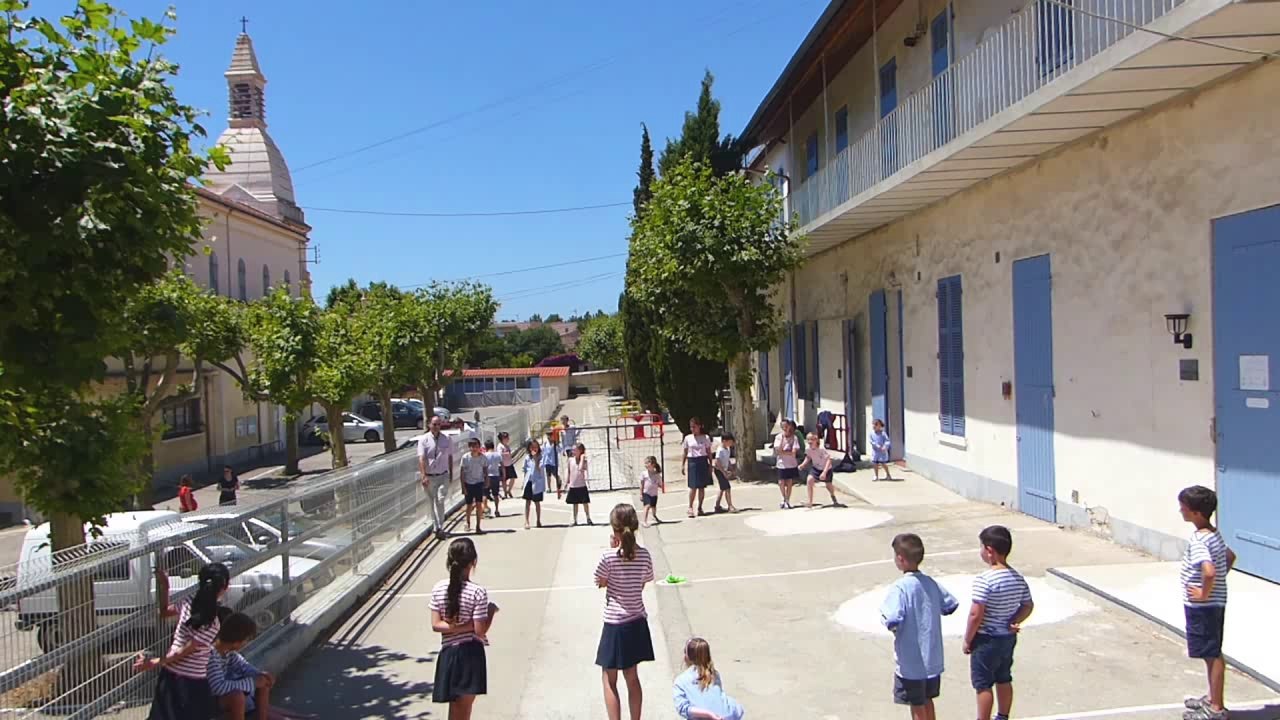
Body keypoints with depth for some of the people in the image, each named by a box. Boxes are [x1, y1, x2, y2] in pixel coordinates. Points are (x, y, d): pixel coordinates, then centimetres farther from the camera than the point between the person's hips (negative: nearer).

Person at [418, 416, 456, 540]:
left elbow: (450, 457, 11)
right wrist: (424, 476, -22)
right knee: (431, 503, 9)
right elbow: (421, 458, -13)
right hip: (429, 477, 0)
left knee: (440, 500, -13)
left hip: (443, 476, 0)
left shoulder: (447, 439, 2)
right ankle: (436, 527, 22)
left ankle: (440, 527, -5)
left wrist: (451, 474, 11)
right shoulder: (424, 439, -6)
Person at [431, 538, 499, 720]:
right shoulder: (477, 592, -17)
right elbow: (480, 630, -16)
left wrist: (455, 627, -6)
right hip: (471, 654, -4)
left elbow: (436, 625, -6)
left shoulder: (438, 588, -4)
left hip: (448, 653, 4)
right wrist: (491, 611, -1)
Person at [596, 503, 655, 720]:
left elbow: (600, 583, -3)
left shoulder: (609, 557, -18)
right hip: (637, 622, 5)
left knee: (609, 680, 9)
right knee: (632, 677, 20)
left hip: (615, 623, -5)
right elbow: (642, 585, 5)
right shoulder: (644, 555, -6)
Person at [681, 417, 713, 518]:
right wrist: (682, 465, 3)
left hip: (703, 462, 1)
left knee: (702, 486, 4)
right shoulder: (688, 438, 5)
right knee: (693, 486, -5)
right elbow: (684, 453, 8)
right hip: (692, 462, -1)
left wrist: (710, 465, 3)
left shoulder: (705, 438, 3)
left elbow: (709, 452, 6)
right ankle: (690, 508, 3)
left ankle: (700, 508, 14)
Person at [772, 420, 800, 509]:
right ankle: (784, 498, 25)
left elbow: (793, 453, -12)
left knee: (789, 483, 4)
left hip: (792, 464, -1)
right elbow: (778, 450, -14)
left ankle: (787, 501, 18)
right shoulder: (778, 437, -2)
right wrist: (782, 438, -17)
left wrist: (782, 452, -14)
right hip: (781, 464, 1)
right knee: (781, 483, 1)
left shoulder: (794, 437, -5)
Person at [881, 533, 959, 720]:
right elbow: (951, 605, 12)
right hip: (933, 659, 6)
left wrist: (883, 615, -11)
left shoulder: (900, 587, -22)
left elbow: (893, 620, -31)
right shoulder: (931, 583, -1)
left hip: (911, 662, -6)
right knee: (927, 701, 22)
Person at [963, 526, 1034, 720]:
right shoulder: (1018, 578, -1)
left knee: (983, 684, 6)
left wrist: (967, 640, -12)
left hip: (986, 639, -8)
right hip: (1008, 638, 8)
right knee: (1004, 680, 21)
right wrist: (1013, 623, 5)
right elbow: (1028, 606, 10)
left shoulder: (984, 580, -25)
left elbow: (976, 614, -23)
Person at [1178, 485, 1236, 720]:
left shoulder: (1198, 540, -24)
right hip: (1213, 604, 10)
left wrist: (1205, 593, -23)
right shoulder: (1215, 534, 6)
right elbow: (1230, 557, 22)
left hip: (1203, 606, -10)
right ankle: (1212, 698, 32)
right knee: (1211, 654, 20)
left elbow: (1209, 571, -38)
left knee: (1213, 655, 1)